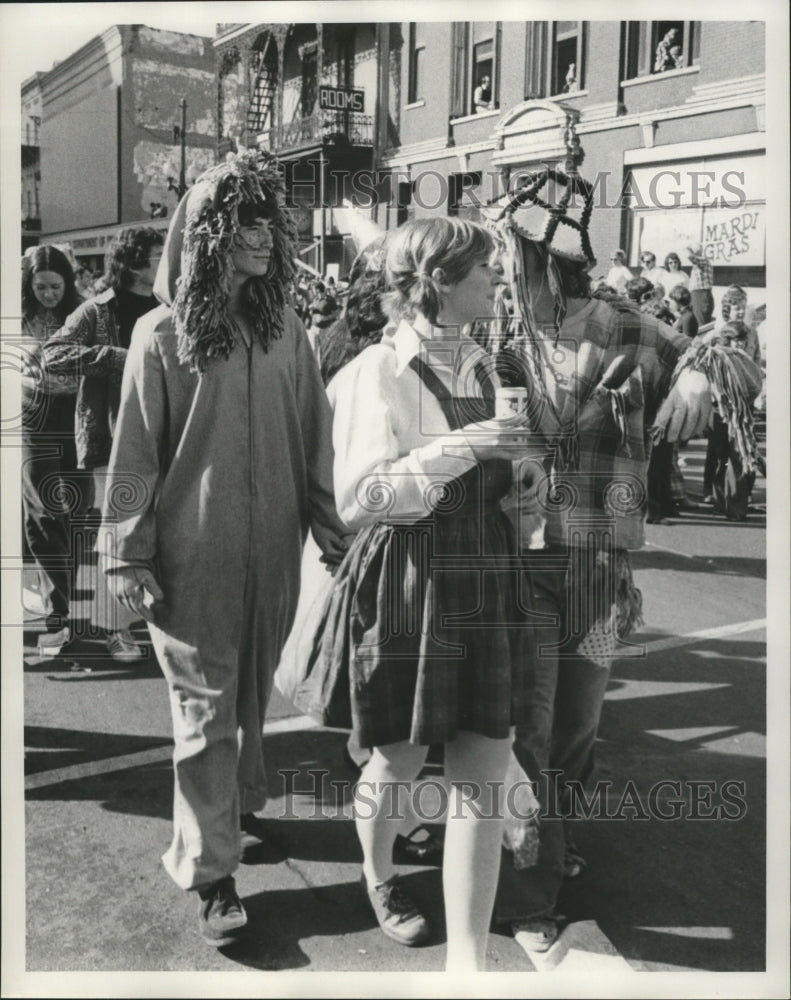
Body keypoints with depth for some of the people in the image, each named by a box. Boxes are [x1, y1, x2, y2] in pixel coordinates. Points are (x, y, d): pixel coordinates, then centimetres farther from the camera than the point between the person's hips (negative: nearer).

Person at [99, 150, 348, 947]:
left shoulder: (283, 327, 3)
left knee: (253, 690, 17)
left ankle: (239, 804, 40)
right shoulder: (162, 334, -8)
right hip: (192, 553, -4)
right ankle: (210, 871, 16)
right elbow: (135, 451, -5)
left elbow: (312, 435, 7)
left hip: (272, 546, 4)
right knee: (205, 706, 4)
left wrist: (331, 529, 9)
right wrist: (127, 553, -5)